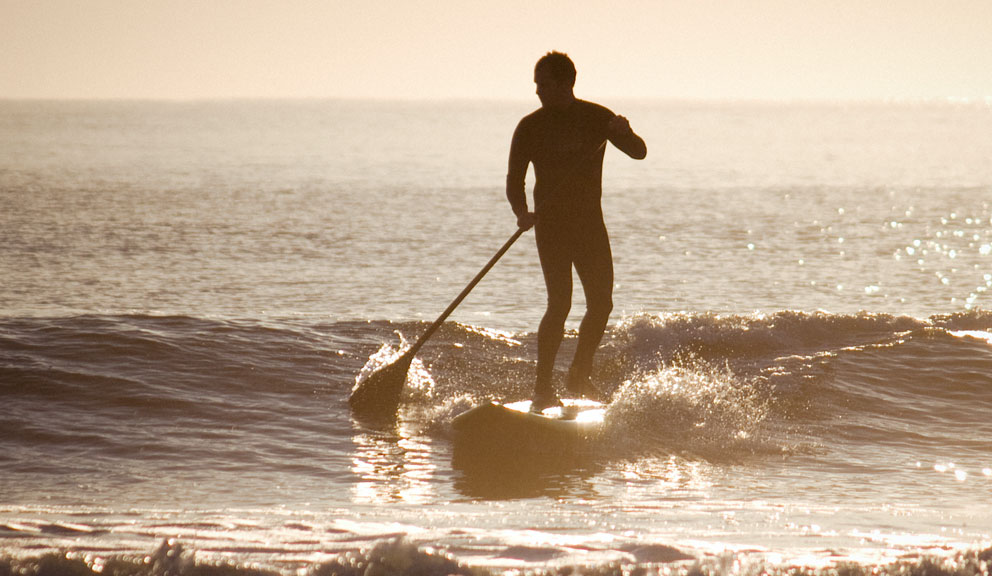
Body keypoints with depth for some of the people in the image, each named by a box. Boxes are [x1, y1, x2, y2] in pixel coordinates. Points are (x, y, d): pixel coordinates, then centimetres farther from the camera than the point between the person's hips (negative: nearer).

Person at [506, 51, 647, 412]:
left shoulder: (597, 118, 3)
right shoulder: (531, 127, -2)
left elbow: (639, 152, -1)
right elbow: (515, 179, -4)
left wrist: (623, 133, -23)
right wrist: (522, 213, -23)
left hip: (590, 221, 3)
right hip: (552, 222, -3)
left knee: (601, 303, 1)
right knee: (560, 303, -14)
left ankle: (579, 377, 18)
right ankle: (543, 388, -11)